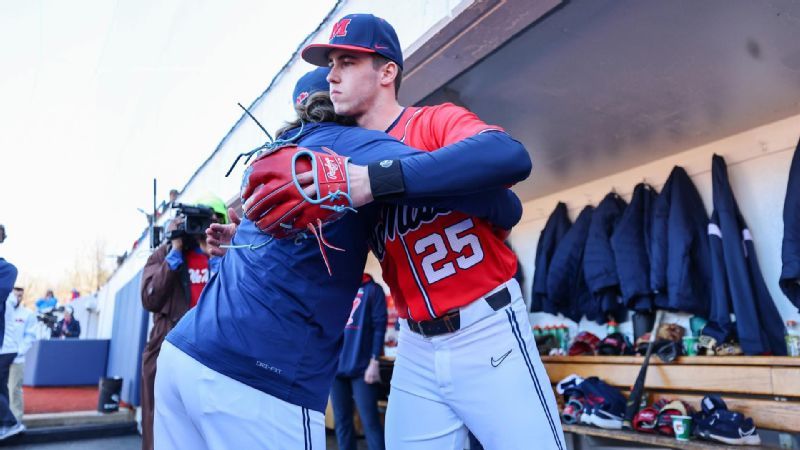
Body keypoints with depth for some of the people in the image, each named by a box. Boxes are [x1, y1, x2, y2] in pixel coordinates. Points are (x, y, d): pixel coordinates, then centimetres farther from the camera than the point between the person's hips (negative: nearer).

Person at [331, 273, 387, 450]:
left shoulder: (372, 289, 3)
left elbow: (379, 326, -4)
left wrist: (374, 362, -12)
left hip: (361, 366, -5)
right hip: (335, 366, 5)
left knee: (369, 421, -6)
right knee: (341, 420, 9)